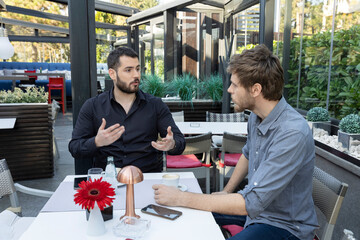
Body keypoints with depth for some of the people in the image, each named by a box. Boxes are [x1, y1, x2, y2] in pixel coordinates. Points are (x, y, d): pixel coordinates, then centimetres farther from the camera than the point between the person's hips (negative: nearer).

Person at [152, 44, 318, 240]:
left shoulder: (293, 133, -32)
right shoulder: (256, 117, -4)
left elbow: (251, 203, -34)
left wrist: (181, 198, -30)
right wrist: (226, 192, 10)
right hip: (257, 206, 8)